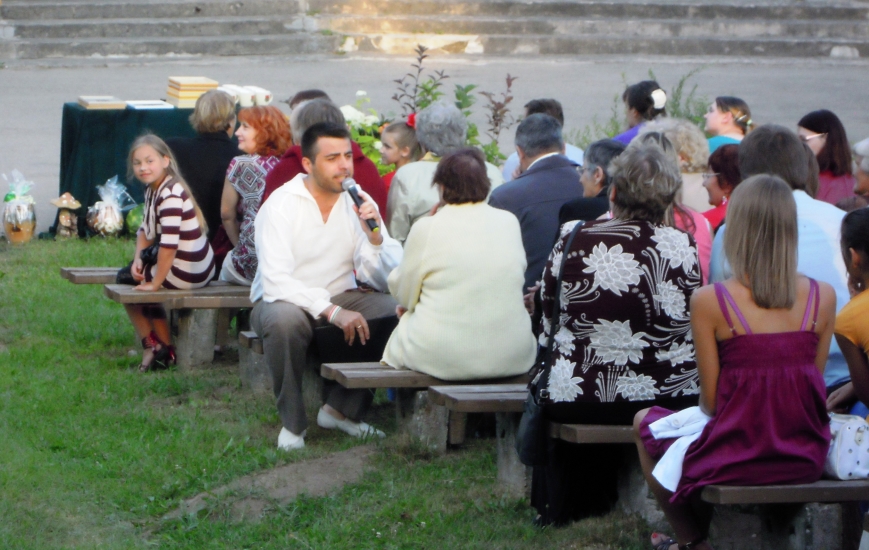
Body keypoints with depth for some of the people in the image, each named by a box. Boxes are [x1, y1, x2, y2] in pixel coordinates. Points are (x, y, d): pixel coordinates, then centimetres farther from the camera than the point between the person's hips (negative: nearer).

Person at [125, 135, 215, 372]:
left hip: (186, 274, -9)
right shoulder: (152, 190, 7)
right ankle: (165, 349, 26)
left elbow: (169, 244, -29)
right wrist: (138, 259, -2)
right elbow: (145, 230, 15)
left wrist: (155, 283, -22)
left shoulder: (170, 194, -24)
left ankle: (152, 346, 16)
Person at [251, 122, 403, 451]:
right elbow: (276, 281, -25)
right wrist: (332, 311, -34)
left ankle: (341, 410, -5)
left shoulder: (359, 203, -1)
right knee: (285, 319, -39)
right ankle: (292, 422, -16)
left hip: (340, 297, 4)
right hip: (283, 300, -4)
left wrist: (375, 235, -25)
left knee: (394, 310, -22)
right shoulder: (281, 205, -14)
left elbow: (384, 279, -6)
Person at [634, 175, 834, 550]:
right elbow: (815, 386, 2)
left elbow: (711, 401, -10)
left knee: (644, 423, 29)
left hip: (735, 458, -4)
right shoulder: (823, 298, -6)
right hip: (805, 459, 4)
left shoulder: (709, 302, -16)